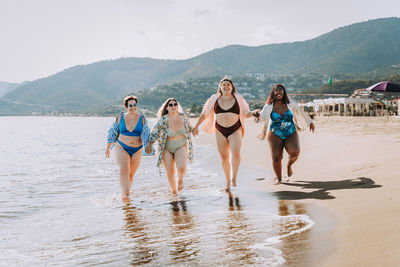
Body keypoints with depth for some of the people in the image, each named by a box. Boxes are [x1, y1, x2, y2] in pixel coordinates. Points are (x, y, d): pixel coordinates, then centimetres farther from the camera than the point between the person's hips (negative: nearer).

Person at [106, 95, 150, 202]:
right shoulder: (120, 118, 1)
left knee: (131, 174, 7)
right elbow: (113, 133, 11)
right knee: (124, 170, -22)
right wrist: (108, 148, 15)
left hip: (137, 150, 2)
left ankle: (124, 193, 24)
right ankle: (126, 195, -33)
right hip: (121, 148, -1)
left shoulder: (142, 119, 0)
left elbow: (146, 134, -3)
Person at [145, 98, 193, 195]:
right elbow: (155, 132, -10)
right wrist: (150, 144, -17)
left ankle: (180, 180, 13)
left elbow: (189, 127, 13)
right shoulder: (163, 120, -16)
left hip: (181, 147, 1)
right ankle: (173, 189, 31)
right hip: (167, 149, -1)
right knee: (170, 173, 2)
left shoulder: (183, 116, -6)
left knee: (182, 167, -22)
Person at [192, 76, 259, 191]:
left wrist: (253, 113, -13)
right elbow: (204, 113, 11)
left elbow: (246, 114, 9)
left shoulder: (238, 98, 1)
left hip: (235, 131, -2)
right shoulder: (215, 99, 3)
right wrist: (196, 126, 8)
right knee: (224, 157, 5)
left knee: (236, 153, -23)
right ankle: (227, 181, 20)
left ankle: (234, 177, -4)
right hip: (220, 131, 2)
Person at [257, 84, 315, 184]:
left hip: (291, 134, 1)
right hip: (275, 135, -1)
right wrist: (256, 115, -40)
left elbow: (301, 113, 15)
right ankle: (278, 178, 18)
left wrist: (310, 122, 25)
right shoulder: (269, 106, -4)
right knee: (276, 158, -7)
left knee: (295, 152, -23)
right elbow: (262, 116, -16)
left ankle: (289, 165, 13)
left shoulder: (291, 104, 1)